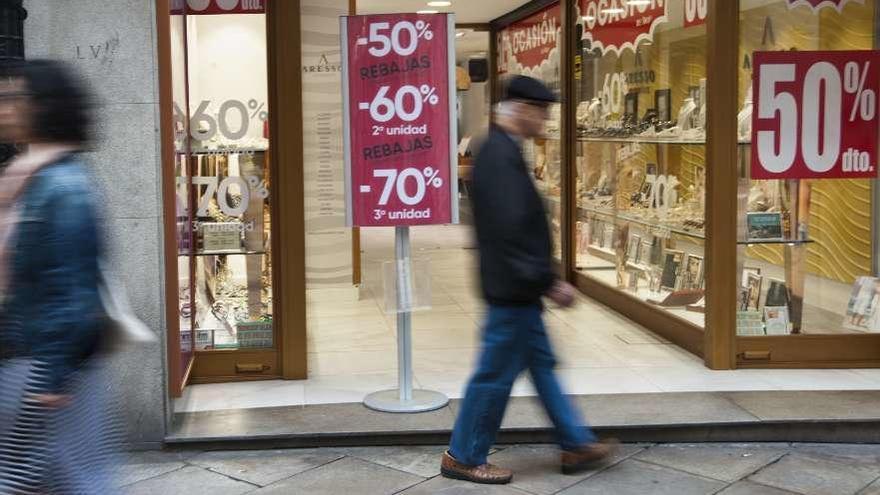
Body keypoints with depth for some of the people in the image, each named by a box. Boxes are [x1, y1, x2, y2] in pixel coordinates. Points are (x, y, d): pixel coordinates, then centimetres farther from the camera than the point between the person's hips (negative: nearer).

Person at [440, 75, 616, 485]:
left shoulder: (499, 150, 11)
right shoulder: (502, 156, -22)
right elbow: (511, 232, -27)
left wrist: (542, 282, 20)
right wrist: (549, 283, -21)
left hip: (517, 287, 11)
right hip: (512, 289, -11)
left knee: (542, 364, 18)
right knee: (496, 374, 3)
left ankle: (576, 445, 30)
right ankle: (463, 457, 17)